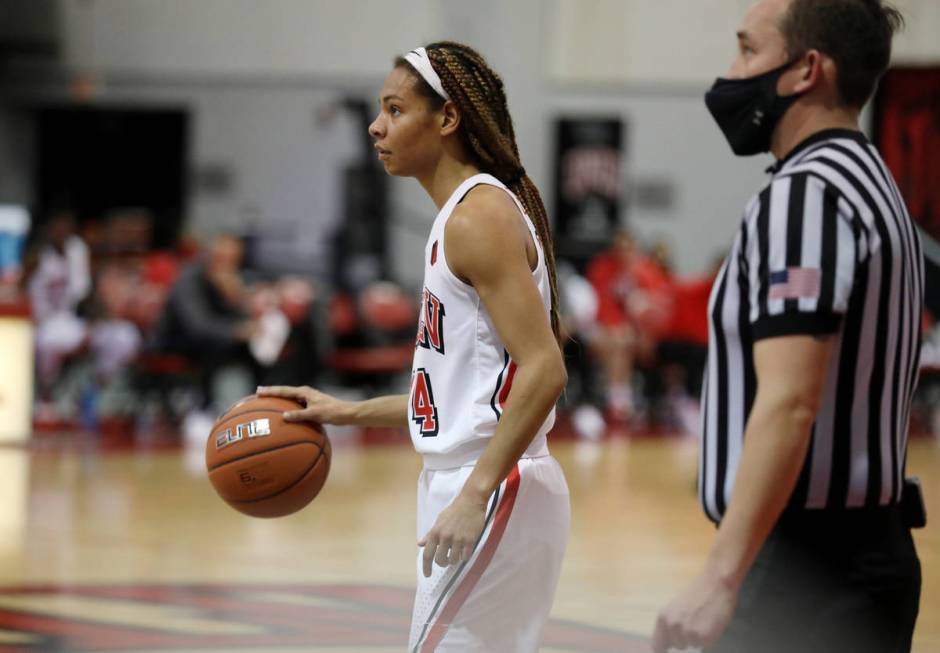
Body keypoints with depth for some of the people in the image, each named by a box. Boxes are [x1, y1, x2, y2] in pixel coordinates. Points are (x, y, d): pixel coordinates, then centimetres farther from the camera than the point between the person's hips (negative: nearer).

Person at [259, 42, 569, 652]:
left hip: (494, 492, -10)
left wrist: (475, 496, -26)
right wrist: (347, 412, 17)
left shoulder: (479, 217, -15)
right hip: (467, 484, 10)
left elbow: (543, 370, -23)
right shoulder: (463, 214, 16)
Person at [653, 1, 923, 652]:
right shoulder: (873, 185, 17)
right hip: (873, 549, 10)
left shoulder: (804, 196, -15)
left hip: (808, 567, -10)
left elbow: (789, 403, -25)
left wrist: (722, 576, -29)